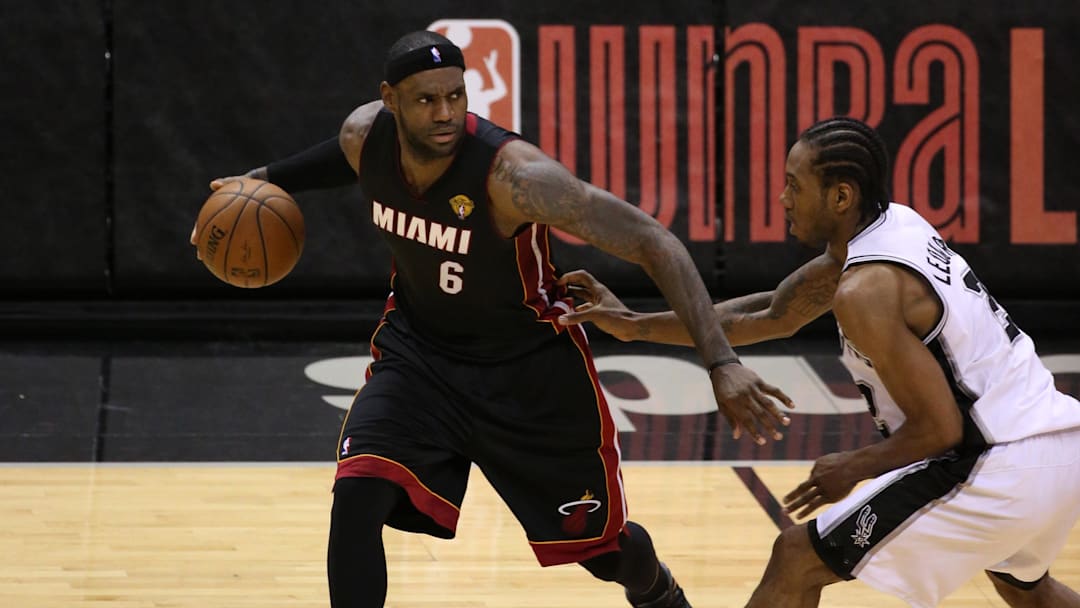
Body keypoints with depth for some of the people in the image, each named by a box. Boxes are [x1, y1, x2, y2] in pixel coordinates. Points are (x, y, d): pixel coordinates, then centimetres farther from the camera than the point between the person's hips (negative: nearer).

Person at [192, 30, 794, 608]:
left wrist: (722, 362, -44)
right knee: (356, 499, -22)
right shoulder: (365, 136, -18)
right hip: (419, 350, 3)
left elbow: (655, 242, -36)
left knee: (603, 545, 11)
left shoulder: (513, 173, -35)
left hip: (530, 367, -3)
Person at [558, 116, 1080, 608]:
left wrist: (855, 468, -3)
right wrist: (636, 325, 16)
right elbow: (772, 315, 18)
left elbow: (939, 427, -20)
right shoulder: (896, 225, 10)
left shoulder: (865, 291, -18)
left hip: (997, 471, -9)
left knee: (796, 559, -2)